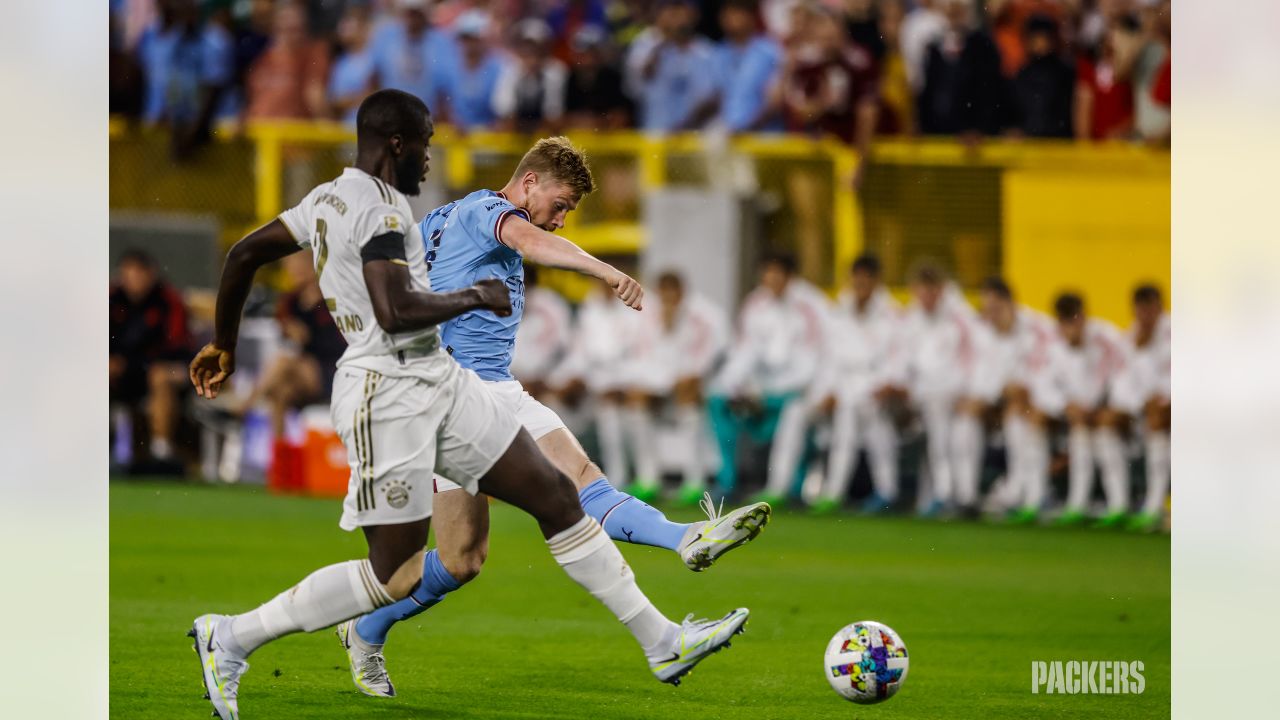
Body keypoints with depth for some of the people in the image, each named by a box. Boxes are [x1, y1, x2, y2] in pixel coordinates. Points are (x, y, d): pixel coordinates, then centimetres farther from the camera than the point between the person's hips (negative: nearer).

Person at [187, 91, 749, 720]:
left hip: (437, 383, 11)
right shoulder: (379, 207, -16)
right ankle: (229, 638, 6)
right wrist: (476, 297, -12)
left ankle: (662, 643, 10)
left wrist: (223, 344, 32)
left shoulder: (328, 199, 13)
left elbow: (243, 255, 20)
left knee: (554, 494, 7)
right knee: (397, 577, -6)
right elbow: (395, 311, -28)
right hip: (389, 393, -11)